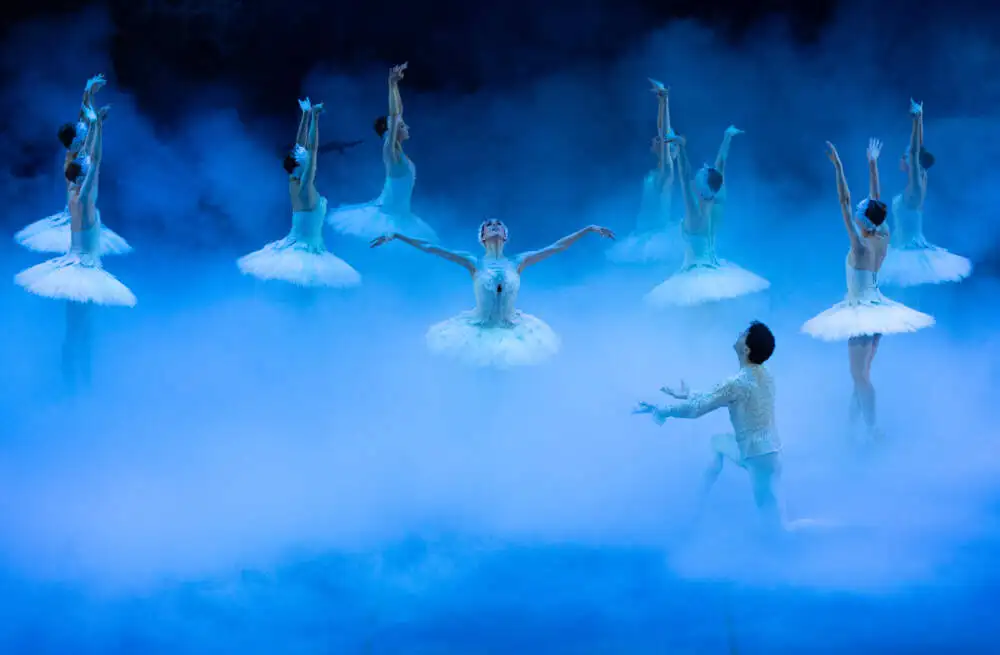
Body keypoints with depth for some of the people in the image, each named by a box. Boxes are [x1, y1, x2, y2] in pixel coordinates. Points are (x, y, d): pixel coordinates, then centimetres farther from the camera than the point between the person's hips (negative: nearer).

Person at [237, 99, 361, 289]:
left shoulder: (295, 181, 6)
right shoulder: (304, 185, -15)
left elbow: (301, 147, 11)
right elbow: (312, 148, -20)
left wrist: (306, 114, 13)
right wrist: (314, 117, -19)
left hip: (295, 246, 9)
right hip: (305, 249, -9)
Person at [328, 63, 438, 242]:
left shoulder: (396, 150, 6)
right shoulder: (390, 150, -15)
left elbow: (398, 112, 12)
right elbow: (393, 115, -25)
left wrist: (396, 85, 12)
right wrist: (392, 85, -28)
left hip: (399, 213, 9)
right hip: (390, 215, -9)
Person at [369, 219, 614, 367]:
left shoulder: (518, 262, -1)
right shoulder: (474, 263, -5)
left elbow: (558, 246, 4)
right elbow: (430, 248, -6)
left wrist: (590, 229, 7)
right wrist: (396, 236, -8)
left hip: (511, 331, 1)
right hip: (479, 331, -1)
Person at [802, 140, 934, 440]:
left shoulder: (860, 244, -21)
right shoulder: (884, 239, -3)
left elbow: (844, 202, -24)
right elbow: (875, 198, 6)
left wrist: (838, 166, -25)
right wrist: (872, 163, 12)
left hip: (860, 311, -8)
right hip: (877, 309, 8)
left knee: (860, 375, 0)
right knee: (861, 372, 19)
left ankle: (872, 429, 1)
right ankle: (854, 418, 31)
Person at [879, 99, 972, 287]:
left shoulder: (916, 186, -15)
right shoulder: (921, 179, 7)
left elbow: (915, 152, -23)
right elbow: (919, 149, 14)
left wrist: (917, 120, -24)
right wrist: (918, 119, 15)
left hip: (908, 252, -9)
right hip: (910, 248, 9)